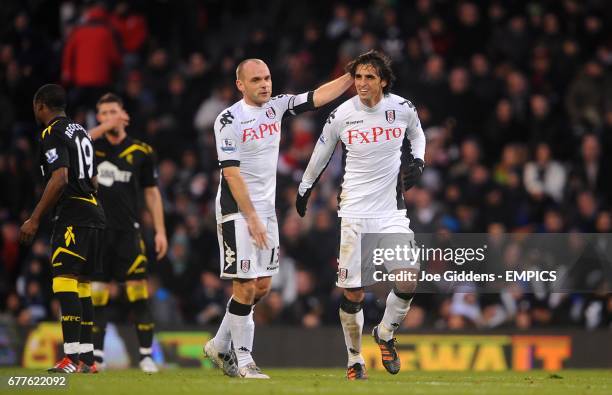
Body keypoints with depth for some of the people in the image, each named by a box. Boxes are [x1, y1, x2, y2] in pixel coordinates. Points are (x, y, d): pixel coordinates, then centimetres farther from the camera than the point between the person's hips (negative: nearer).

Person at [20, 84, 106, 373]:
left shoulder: (52, 134, -8)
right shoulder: (81, 132, 21)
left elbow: (59, 179, -18)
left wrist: (34, 219, -16)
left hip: (72, 215, -10)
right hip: (93, 212, 10)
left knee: (65, 282, -15)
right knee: (81, 286, 11)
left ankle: (72, 357, -24)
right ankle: (86, 357, 10)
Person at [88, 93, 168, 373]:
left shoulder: (141, 152, 5)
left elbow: (151, 193, 9)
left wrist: (160, 231, 2)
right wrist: (103, 128, -18)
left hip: (128, 231, -1)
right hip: (97, 231, 1)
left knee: (138, 292, -8)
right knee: (96, 295, 0)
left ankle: (146, 355, -4)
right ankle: (97, 355, 8)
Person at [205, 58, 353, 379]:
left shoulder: (275, 107, 8)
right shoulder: (229, 120, -12)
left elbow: (317, 98, 5)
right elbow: (232, 173, -16)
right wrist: (251, 219, -19)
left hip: (265, 208, 7)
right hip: (237, 211, -7)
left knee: (262, 285, 9)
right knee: (245, 286, -7)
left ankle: (220, 345, 23)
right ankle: (243, 361, 2)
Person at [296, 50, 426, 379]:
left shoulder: (403, 109, -1)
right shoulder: (342, 115, -4)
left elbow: (416, 135, 22)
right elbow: (320, 154, 13)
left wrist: (417, 161, 4)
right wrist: (303, 190, 22)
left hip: (392, 211, 1)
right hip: (355, 212, -1)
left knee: (409, 279, -15)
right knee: (352, 293, -2)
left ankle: (384, 334, 14)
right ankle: (355, 359, 18)